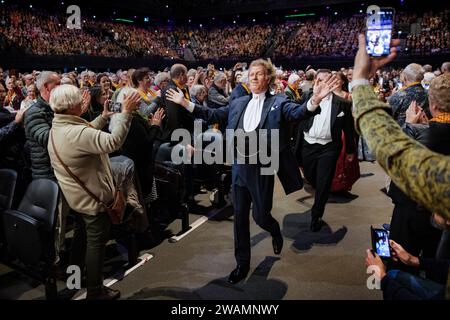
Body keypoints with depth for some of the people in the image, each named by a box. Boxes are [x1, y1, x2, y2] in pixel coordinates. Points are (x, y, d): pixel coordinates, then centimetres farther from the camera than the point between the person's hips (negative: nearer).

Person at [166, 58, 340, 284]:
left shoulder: (278, 102, -2)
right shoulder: (238, 103, 11)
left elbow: (298, 112, -20)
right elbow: (213, 115, 12)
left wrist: (315, 100, -41)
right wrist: (184, 102, 9)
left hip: (262, 168, -4)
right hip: (239, 167, 4)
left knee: (260, 216, 4)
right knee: (240, 216, 10)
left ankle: (275, 231, 43)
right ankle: (242, 264, 25)